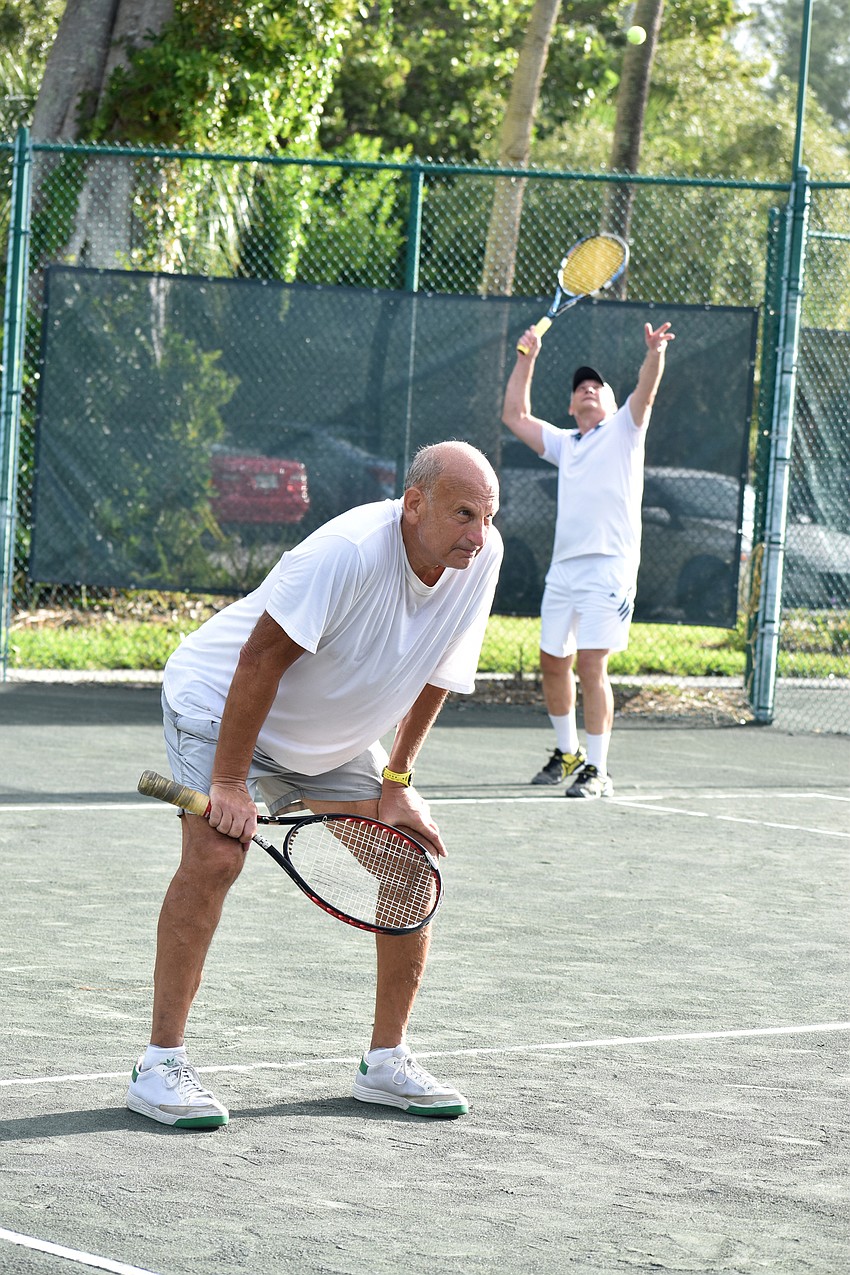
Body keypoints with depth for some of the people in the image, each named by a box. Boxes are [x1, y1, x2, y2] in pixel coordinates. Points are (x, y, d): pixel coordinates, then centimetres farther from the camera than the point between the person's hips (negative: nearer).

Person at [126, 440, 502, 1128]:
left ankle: (387, 1061, 10)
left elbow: (432, 675, 0)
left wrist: (396, 781, 0)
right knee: (216, 853, -26)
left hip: (335, 737, 7)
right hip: (222, 701, -7)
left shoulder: (482, 557, -15)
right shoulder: (348, 553, -35)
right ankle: (161, 1064, -19)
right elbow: (261, 662, -31)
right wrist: (229, 783, -30)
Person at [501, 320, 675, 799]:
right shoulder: (564, 443, 24)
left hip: (608, 566, -6)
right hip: (563, 567, 6)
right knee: (553, 662, 11)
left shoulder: (622, 430, 9)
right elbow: (516, 415, 25)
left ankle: (597, 771, -11)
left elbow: (646, 392, -9)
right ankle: (568, 753, 30)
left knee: (591, 665, -14)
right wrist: (527, 358, 19)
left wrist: (655, 353, -28)